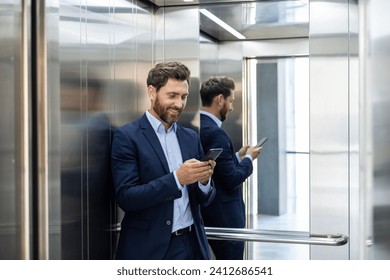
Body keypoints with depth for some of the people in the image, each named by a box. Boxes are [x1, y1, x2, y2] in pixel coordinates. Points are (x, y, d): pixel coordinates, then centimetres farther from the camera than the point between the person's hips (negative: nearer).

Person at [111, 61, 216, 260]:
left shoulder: (191, 137, 8)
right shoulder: (127, 136, -7)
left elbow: (203, 200, 9)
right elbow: (126, 198, -15)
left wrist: (204, 180, -12)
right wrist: (176, 178, -23)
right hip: (150, 248, -4)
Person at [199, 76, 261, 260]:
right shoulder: (215, 133, -21)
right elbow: (232, 180, -20)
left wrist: (238, 156, 11)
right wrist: (248, 158, -4)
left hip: (207, 212, 9)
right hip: (224, 216, -9)